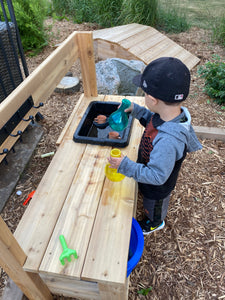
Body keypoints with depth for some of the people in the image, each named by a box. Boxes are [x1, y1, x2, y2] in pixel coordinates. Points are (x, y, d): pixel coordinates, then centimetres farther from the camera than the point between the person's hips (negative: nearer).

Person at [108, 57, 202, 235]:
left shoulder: (167, 141, -49)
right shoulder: (174, 113, -22)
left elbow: (156, 176, -38)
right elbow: (154, 122, 1)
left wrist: (125, 166, -37)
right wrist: (137, 110, -8)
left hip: (157, 188, -6)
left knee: (154, 207, 29)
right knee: (146, 194, 38)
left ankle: (156, 223, 61)